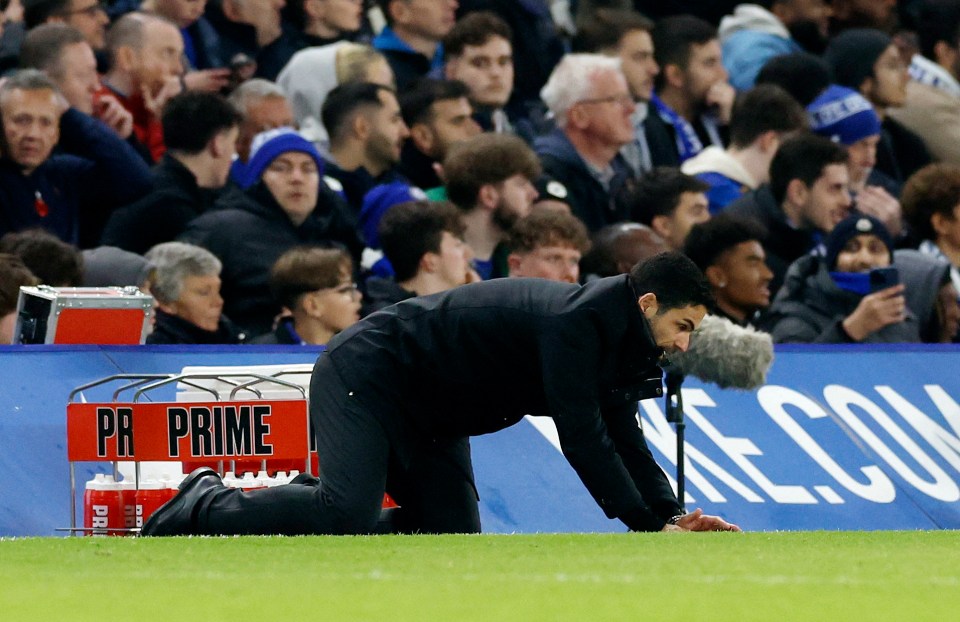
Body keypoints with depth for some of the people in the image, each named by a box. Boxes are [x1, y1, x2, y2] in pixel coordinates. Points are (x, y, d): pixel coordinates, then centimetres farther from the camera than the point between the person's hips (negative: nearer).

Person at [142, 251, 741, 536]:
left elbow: (623, 437, 11)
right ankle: (206, 509, -8)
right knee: (348, 515, -28)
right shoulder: (576, 324, -26)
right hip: (368, 374, -10)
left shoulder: (620, 336, 4)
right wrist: (650, 527, -26)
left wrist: (672, 513, -3)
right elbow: (582, 439, -29)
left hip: (431, 420, 10)